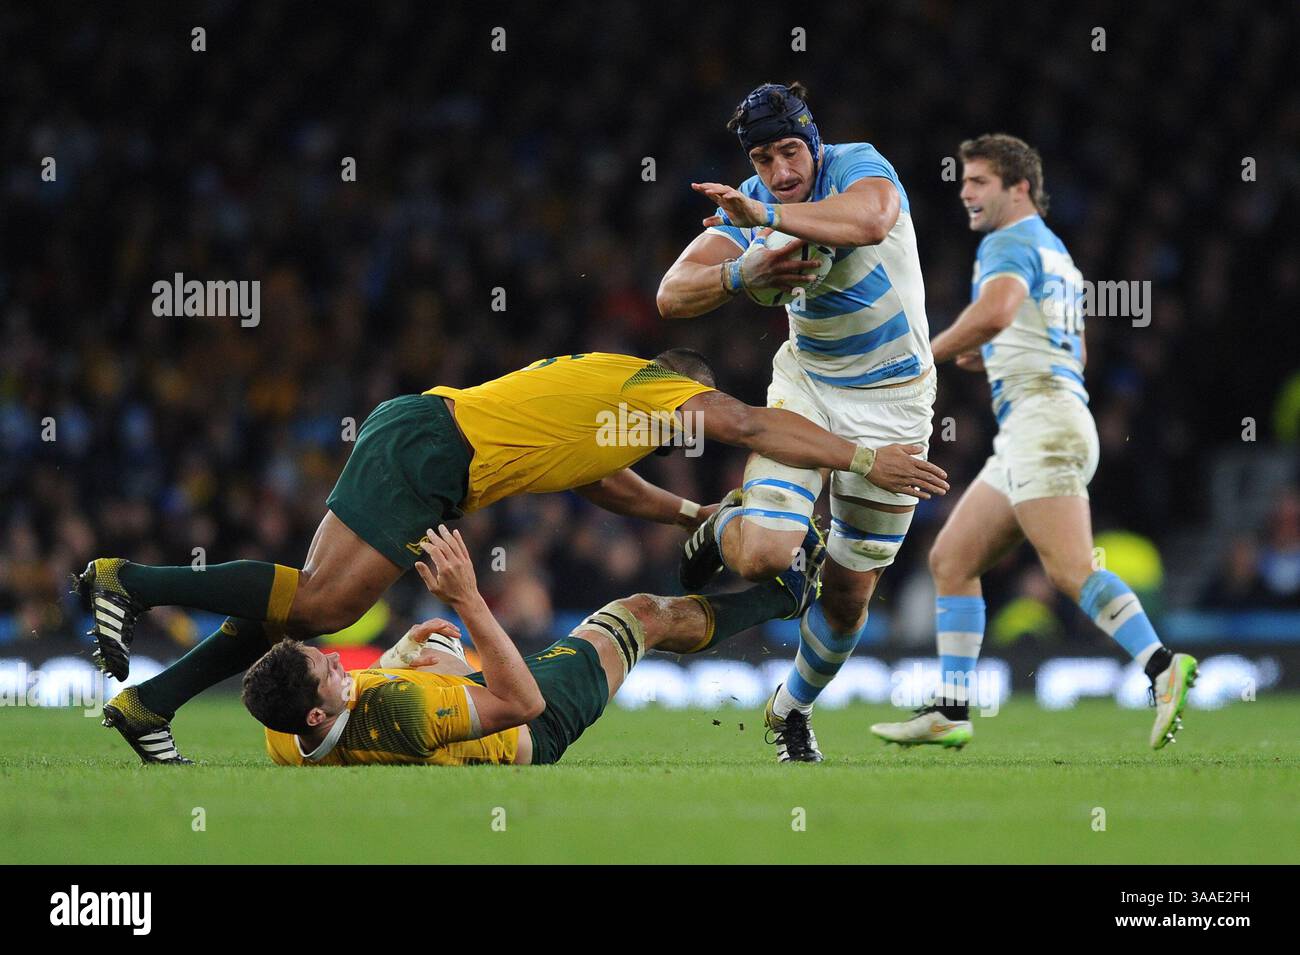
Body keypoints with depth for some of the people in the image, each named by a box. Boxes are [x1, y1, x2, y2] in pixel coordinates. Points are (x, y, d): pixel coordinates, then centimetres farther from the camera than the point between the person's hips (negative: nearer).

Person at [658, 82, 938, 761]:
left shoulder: (858, 167, -18)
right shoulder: (748, 204, -6)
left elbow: (869, 220, -43)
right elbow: (672, 297, -13)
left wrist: (768, 215, -51)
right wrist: (743, 275, -32)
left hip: (894, 397, -2)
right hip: (806, 381, 2)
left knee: (849, 591, 5)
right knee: (763, 557, -21)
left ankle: (793, 708, 32)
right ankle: (724, 528, 16)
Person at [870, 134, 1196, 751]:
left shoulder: (1010, 242, -5)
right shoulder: (1054, 251, 27)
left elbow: (994, 311, -26)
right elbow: (1072, 353, 34)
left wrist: (927, 356, -12)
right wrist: (991, 359, 23)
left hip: (1041, 421, -10)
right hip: (1023, 440, 10)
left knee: (1070, 569, -22)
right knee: (950, 560, 10)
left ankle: (1162, 668, -32)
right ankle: (950, 713, 8)